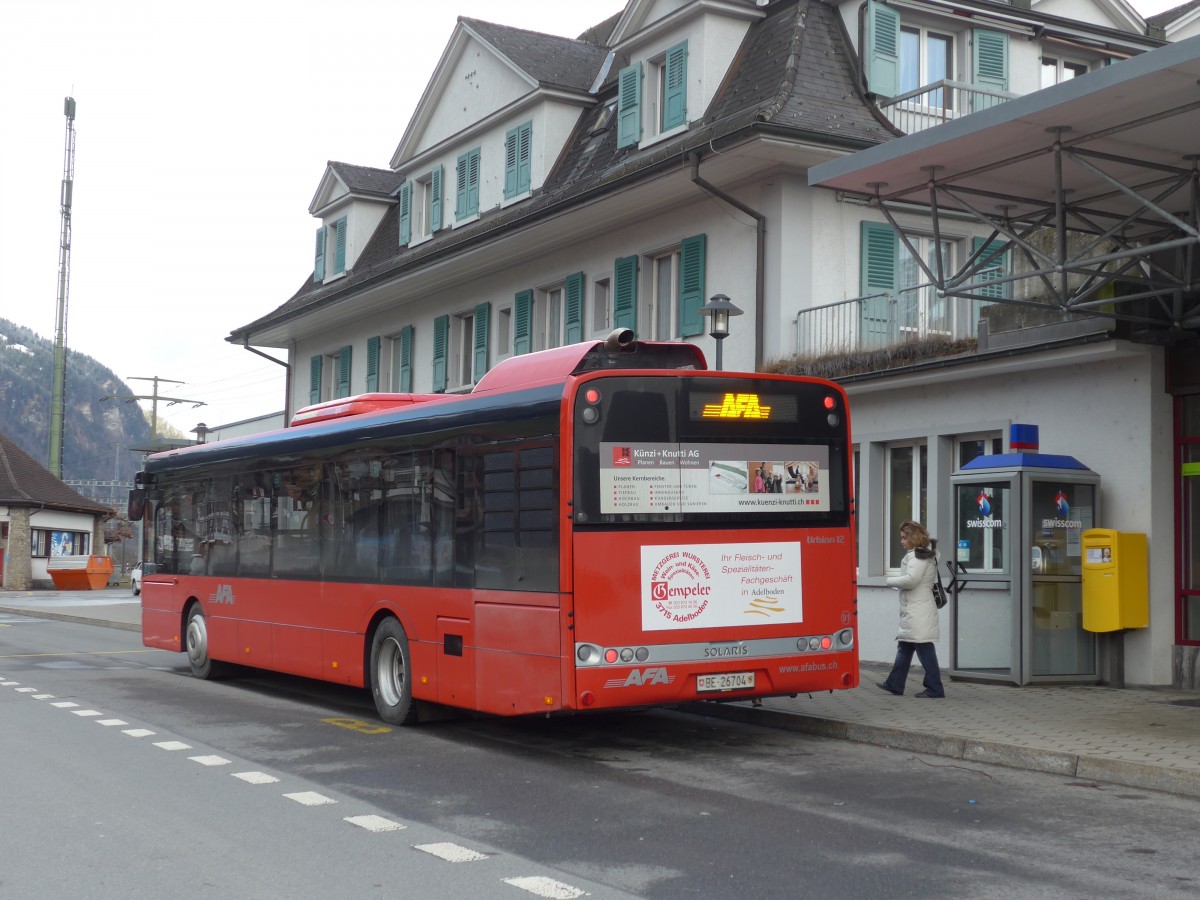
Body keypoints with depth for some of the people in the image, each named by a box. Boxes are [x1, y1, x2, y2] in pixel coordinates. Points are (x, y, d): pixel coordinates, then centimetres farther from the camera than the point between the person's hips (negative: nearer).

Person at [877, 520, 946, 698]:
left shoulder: (917, 556, -12)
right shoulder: (928, 554, 19)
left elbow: (911, 580, -22)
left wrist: (890, 581, -9)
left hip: (918, 613, -11)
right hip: (913, 612, 11)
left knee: (924, 649, -7)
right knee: (904, 648, 15)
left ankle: (934, 689, -4)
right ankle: (894, 684, 21)